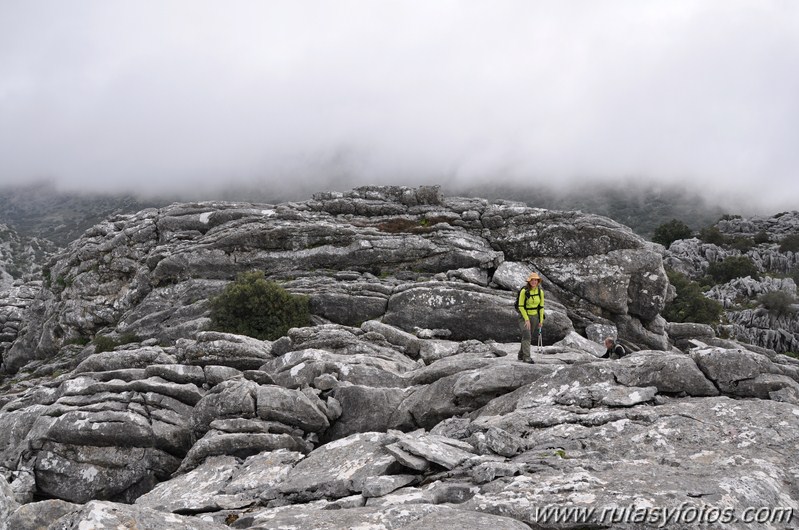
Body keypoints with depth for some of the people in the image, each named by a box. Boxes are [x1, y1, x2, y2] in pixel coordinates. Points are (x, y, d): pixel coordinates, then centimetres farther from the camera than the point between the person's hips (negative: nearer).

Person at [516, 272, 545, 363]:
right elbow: (520, 306, -17)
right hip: (524, 315, -5)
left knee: (528, 337, 13)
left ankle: (521, 355, 30)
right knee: (526, 336, -20)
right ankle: (526, 357, -22)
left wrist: (541, 321, 2)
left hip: (534, 316, 5)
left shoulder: (540, 292, -6)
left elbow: (541, 306, 2)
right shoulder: (524, 291, -19)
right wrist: (526, 319, -21)